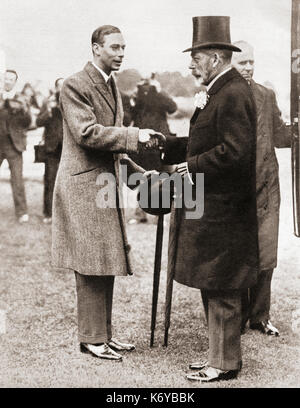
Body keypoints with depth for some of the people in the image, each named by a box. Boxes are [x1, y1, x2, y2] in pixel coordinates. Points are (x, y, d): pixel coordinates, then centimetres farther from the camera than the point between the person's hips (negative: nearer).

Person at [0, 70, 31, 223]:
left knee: (17, 179, -6)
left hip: (13, 144, -1)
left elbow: (27, 123, -2)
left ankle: (22, 212, -2)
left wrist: (23, 109, -20)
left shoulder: (19, 100, 6)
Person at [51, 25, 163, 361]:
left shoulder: (112, 86, 18)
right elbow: (87, 133, -21)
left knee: (105, 266, 11)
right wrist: (134, 135, -22)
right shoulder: (75, 85, -10)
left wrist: (137, 172, 14)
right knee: (91, 265, -5)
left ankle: (103, 333, 20)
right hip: (83, 185, -9)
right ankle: (91, 338, 6)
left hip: (106, 183, 9)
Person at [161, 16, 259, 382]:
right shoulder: (219, 92, 16)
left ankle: (224, 364, 14)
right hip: (210, 208, 10)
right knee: (213, 289, 17)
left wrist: (193, 167, -16)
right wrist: (164, 146, 12)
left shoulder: (233, 95, -17)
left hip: (220, 212, -10)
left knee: (221, 292, 1)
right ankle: (220, 355, 29)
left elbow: (234, 152, -24)